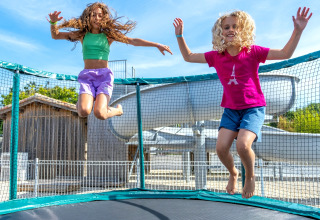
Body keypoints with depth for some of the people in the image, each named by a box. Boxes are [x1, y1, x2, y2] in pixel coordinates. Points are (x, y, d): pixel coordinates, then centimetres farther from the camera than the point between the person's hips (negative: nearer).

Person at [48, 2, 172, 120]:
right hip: (87, 76, 1)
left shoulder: (109, 35, 10)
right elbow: (55, 35, 17)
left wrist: (157, 45, 2)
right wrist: (53, 22, -5)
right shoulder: (82, 34, 12)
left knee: (99, 114, -23)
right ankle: (80, 102, 14)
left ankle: (117, 110, 12)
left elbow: (134, 41, 7)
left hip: (104, 75, -1)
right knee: (84, 112, -25)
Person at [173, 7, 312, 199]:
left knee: (243, 145, -25)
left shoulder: (252, 52, -6)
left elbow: (285, 53, -7)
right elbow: (188, 57, 10)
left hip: (254, 108, -3)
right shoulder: (216, 56, 2)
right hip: (231, 109, 3)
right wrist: (179, 35, 2)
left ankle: (250, 176, 9)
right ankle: (233, 173, 21)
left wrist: (298, 30, -19)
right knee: (221, 147, -14)